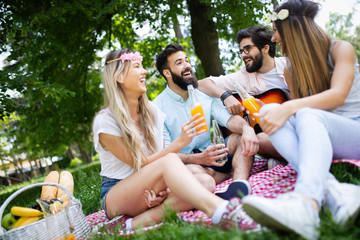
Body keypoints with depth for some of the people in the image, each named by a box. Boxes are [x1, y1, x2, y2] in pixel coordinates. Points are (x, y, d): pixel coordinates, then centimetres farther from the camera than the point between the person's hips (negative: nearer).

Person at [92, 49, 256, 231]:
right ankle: (220, 211, -54)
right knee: (169, 160, -35)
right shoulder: (105, 121, -12)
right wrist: (179, 142, -27)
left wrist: (164, 186, -18)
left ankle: (138, 223, -33)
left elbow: (160, 155, 3)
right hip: (115, 195, -5)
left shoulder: (152, 111, 4)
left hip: (152, 192, 5)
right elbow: (140, 165, -16)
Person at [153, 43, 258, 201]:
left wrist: (247, 128, -30)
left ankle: (239, 185, -37)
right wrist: (199, 158, -31)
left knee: (243, 135, -17)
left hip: (212, 156, 6)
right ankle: (240, 172, -17)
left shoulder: (205, 95, 9)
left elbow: (228, 119, -4)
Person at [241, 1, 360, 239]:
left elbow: (338, 95, -18)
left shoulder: (341, 49, 0)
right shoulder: (291, 71, 16)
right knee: (269, 111, -24)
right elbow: (295, 108, 8)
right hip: (321, 139, 4)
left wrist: (290, 108, -32)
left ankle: (307, 203, -62)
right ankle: (330, 188, -46)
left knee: (307, 114, -35)